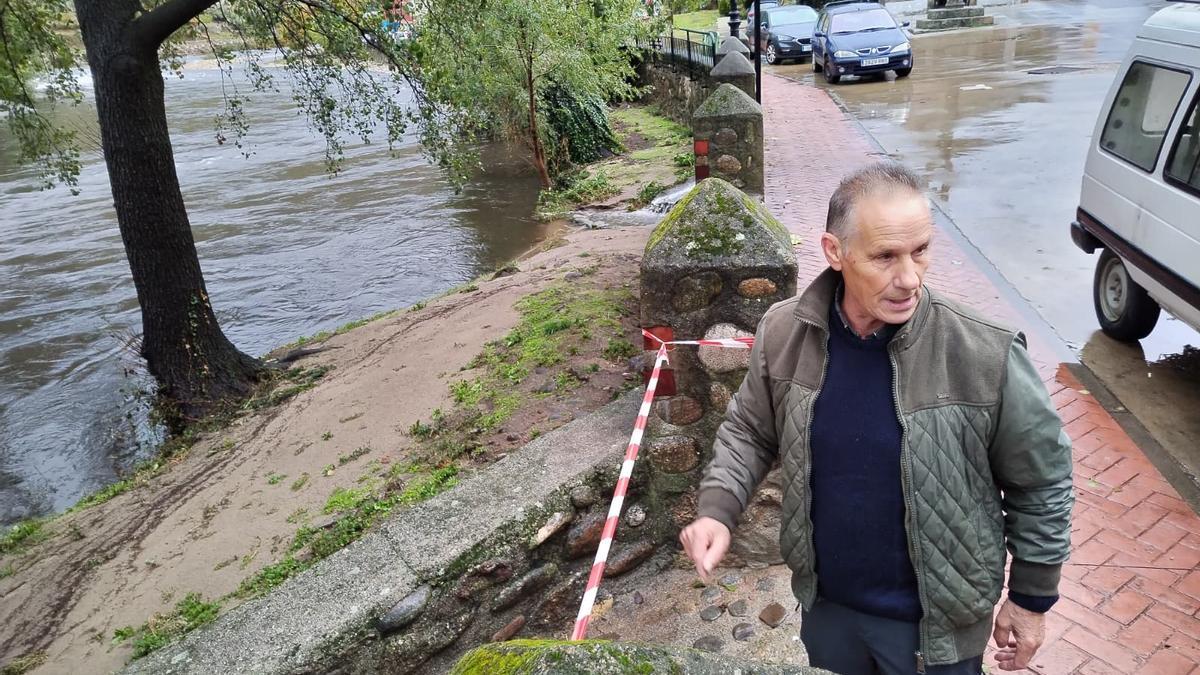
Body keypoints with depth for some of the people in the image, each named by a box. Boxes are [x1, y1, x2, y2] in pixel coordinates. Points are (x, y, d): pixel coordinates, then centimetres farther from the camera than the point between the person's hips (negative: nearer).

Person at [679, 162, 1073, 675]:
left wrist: (1031, 599, -1)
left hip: (935, 621, -2)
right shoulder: (784, 333, -16)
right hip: (824, 602, 3)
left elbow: (1041, 481, -9)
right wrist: (718, 510, -15)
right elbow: (749, 430, 0)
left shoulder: (986, 357, -24)